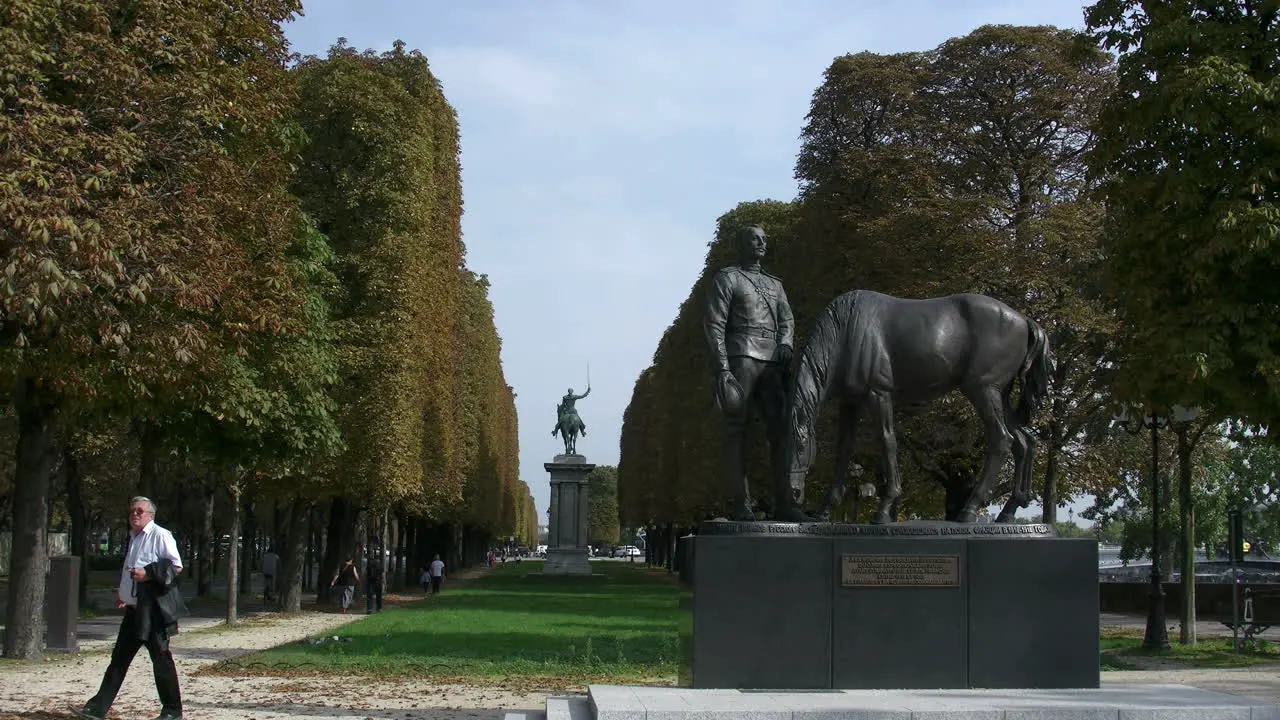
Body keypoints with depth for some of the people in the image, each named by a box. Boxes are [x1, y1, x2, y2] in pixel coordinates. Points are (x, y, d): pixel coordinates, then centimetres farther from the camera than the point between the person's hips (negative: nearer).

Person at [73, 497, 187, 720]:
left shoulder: (160, 535, -7)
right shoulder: (133, 538, 20)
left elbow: (176, 566, -14)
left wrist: (148, 573, -21)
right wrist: (123, 593, 17)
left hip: (154, 608, -9)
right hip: (134, 608, 9)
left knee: (161, 659, -3)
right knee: (119, 658, 8)